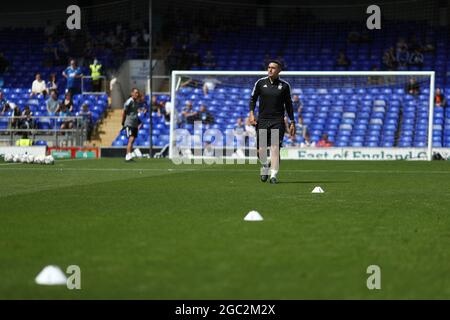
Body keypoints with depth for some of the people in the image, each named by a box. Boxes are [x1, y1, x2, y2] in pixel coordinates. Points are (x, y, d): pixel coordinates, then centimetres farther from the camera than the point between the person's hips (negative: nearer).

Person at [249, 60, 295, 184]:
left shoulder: (284, 85, 4)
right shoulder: (260, 83, 5)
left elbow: (288, 105, 11)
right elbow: (253, 98, 10)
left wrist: (292, 122, 8)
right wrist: (251, 113, -5)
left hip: (278, 121, -1)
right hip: (262, 120, 1)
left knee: (275, 148, -11)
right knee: (261, 150, -1)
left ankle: (273, 175, -7)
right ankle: (265, 166, 29)